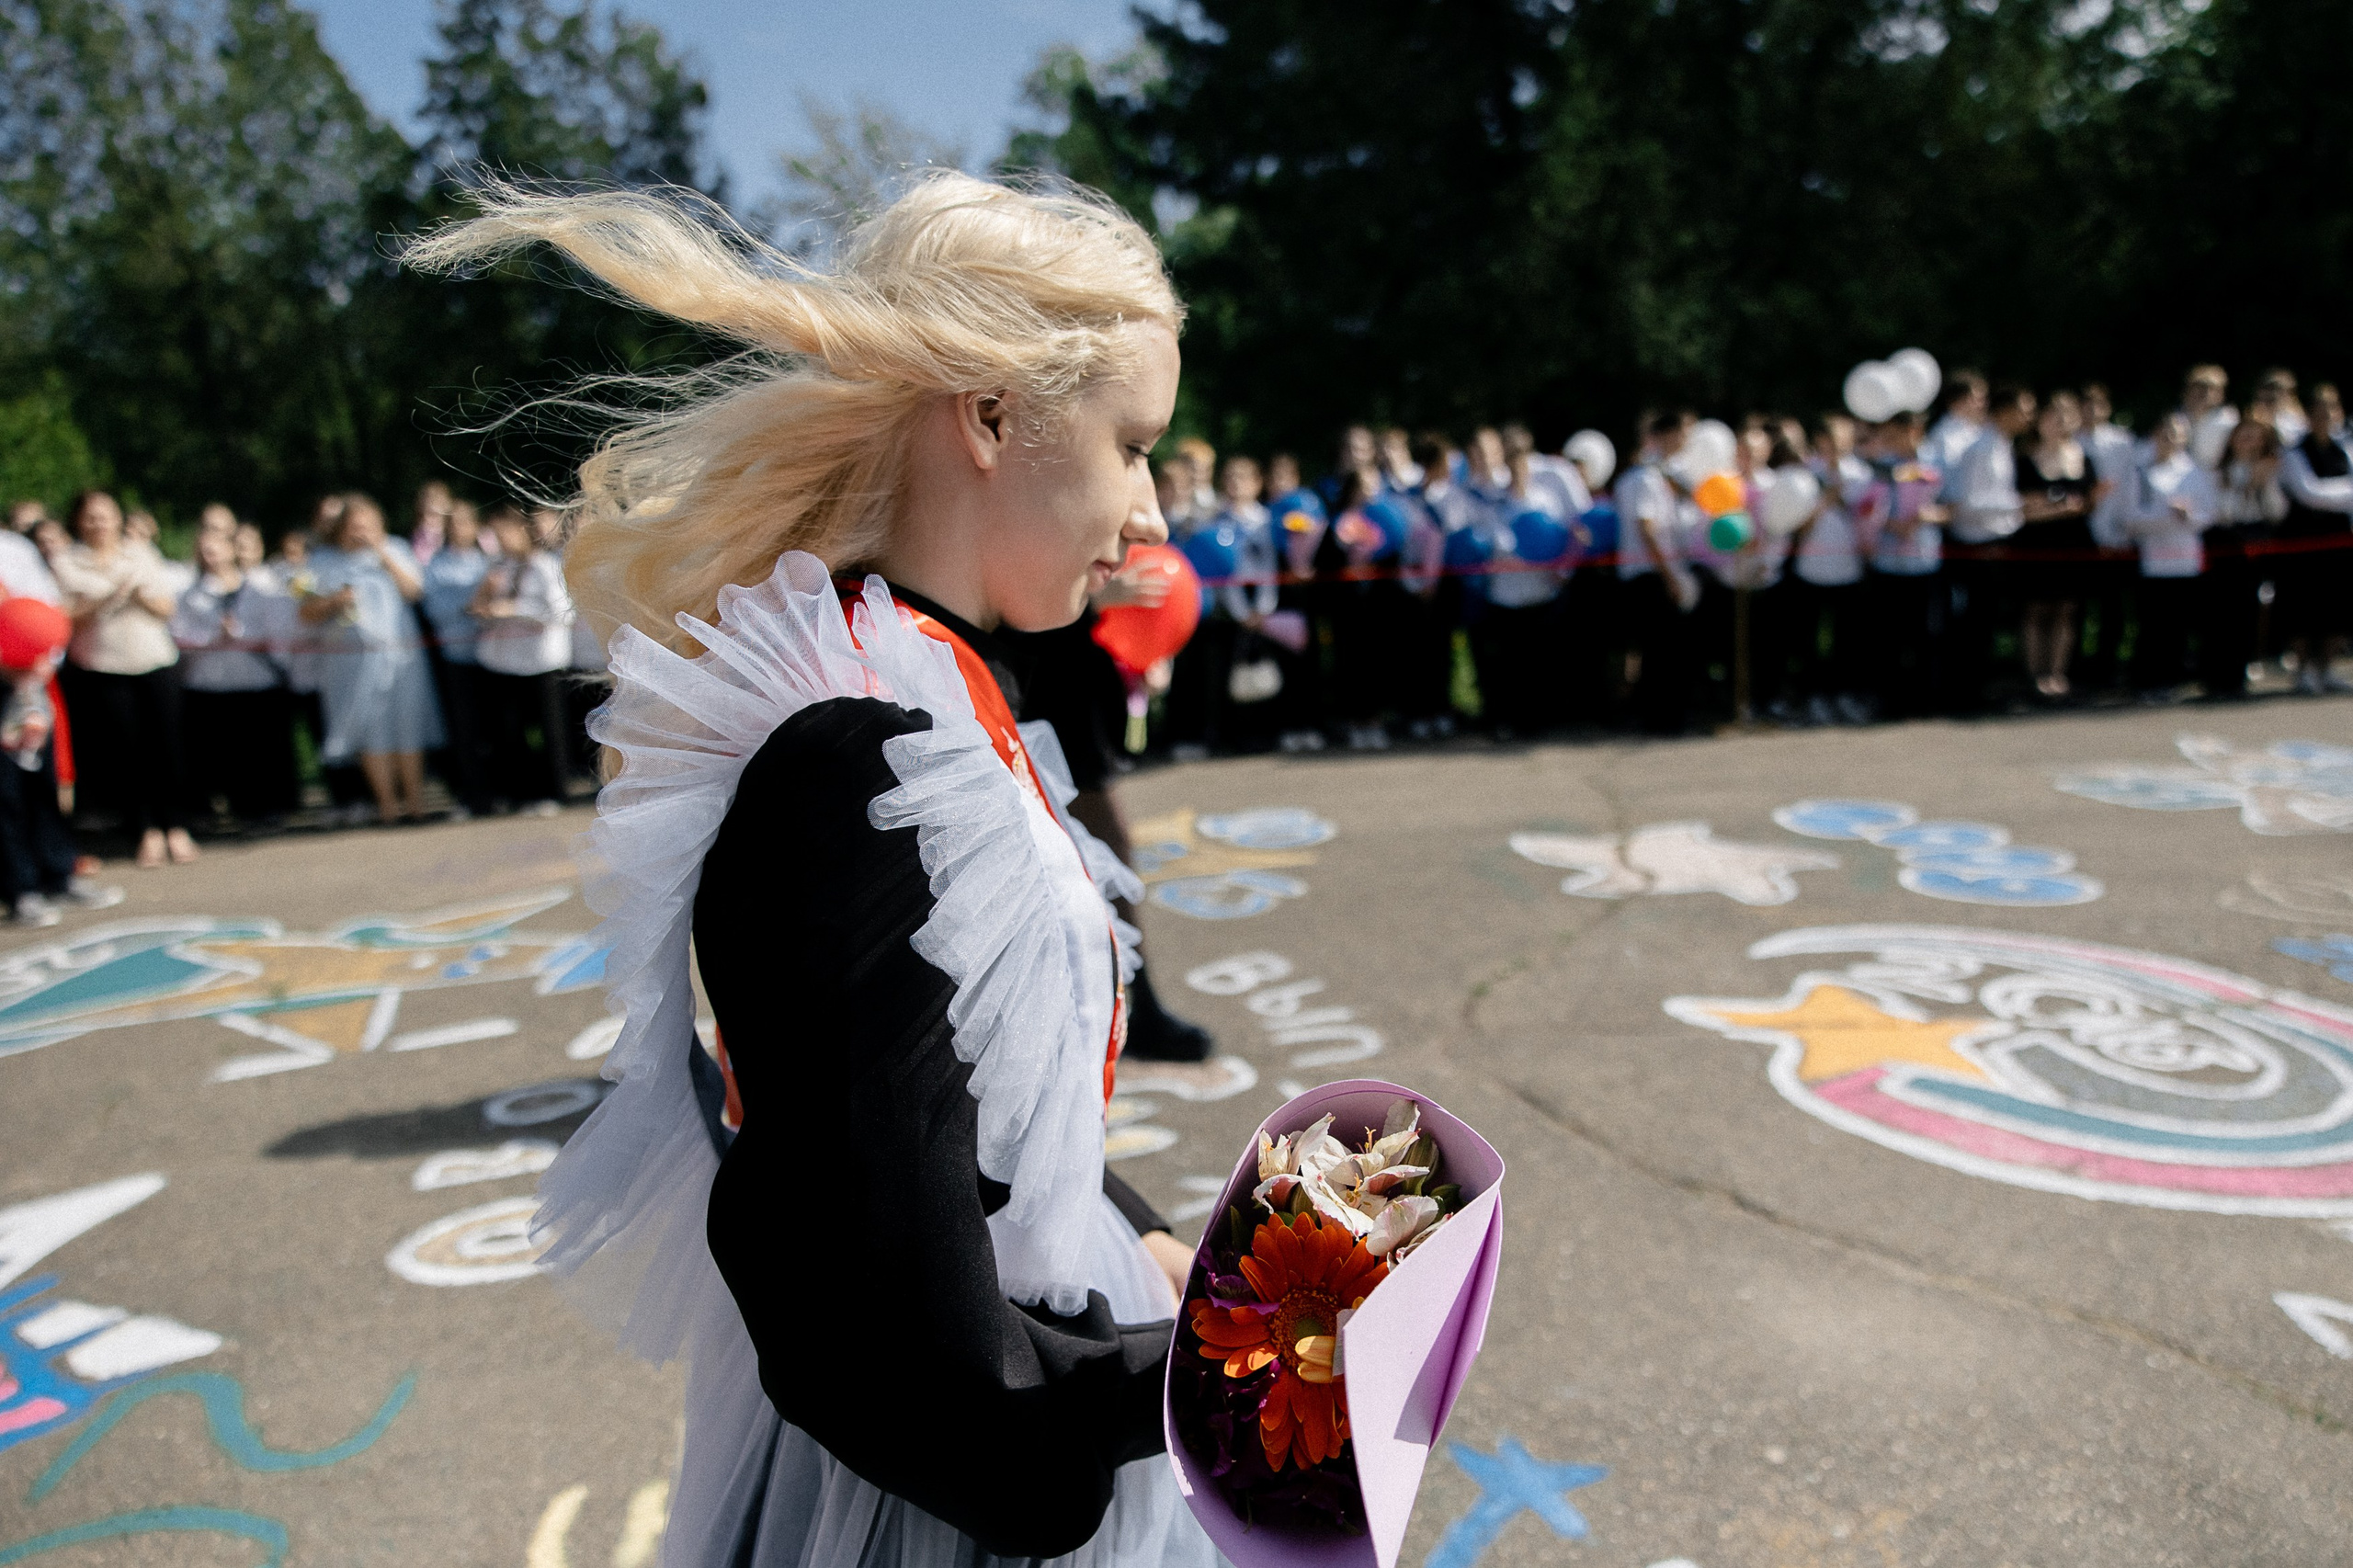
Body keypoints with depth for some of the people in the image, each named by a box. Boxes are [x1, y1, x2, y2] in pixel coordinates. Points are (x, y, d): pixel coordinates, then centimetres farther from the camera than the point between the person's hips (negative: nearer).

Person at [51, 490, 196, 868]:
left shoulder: (142, 554, 12)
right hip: (101, 670, -1)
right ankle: (147, 831, 7)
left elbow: (166, 610, 9)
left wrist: (141, 594, -10)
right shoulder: (68, 562, 5)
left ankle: (176, 827, 7)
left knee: (165, 746, -2)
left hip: (156, 663, 2)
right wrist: (108, 598, -16)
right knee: (122, 751, -2)